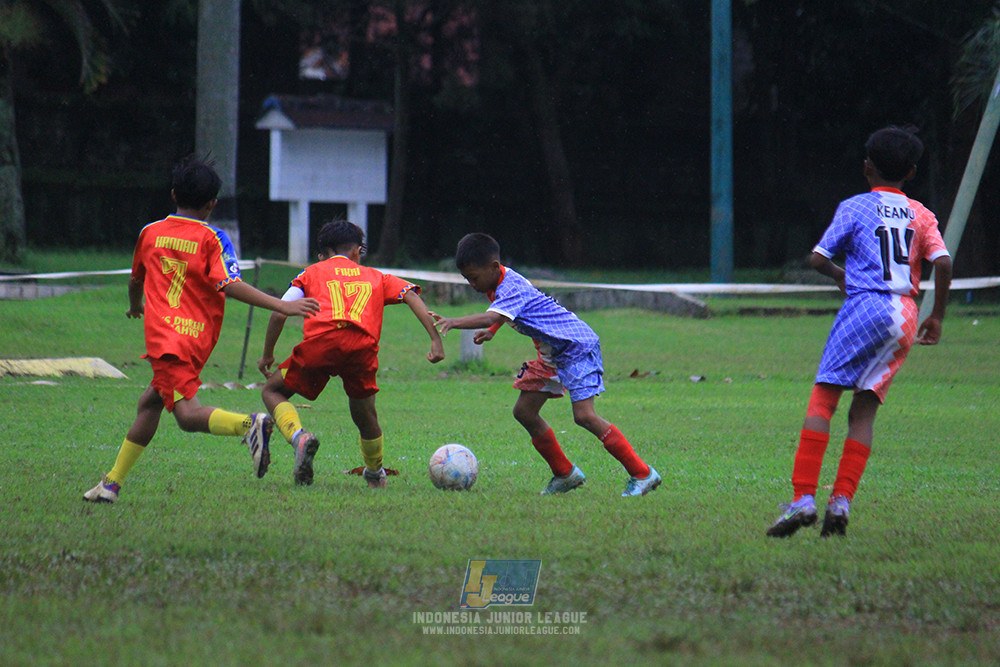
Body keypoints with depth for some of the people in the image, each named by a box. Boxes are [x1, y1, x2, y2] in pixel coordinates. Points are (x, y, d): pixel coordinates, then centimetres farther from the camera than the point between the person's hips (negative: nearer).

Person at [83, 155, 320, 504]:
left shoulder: (150, 233, 11)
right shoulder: (212, 239, 1)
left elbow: (135, 281, 28)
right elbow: (230, 285, -13)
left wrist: (135, 306, 51)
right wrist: (282, 306, -13)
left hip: (162, 333, -2)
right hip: (197, 340, 2)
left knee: (187, 413, -16)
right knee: (150, 402, 17)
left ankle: (250, 424, -45)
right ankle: (112, 482, 17)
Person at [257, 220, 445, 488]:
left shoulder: (312, 272, 29)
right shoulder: (375, 277, 32)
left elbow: (279, 313, 18)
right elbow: (412, 296, 17)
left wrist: (267, 355, 29)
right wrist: (435, 340, 10)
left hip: (321, 340, -2)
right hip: (364, 346, 2)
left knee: (272, 391, 16)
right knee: (364, 414, 25)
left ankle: (299, 437, -10)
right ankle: (376, 475, 37)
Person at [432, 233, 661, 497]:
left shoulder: (512, 289, -25)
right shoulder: (503, 282, 6)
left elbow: (490, 317, -44)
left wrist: (454, 322, -55)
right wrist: (490, 331, 16)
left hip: (577, 347, -11)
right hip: (551, 354, 11)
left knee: (584, 415, -19)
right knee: (524, 411, 5)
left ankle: (642, 475, -13)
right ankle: (565, 474, 16)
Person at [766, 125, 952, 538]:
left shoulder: (854, 208, 4)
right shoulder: (920, 214, 14)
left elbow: (818, 259, 1)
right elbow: (943, 263, 3)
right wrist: (936, 318, 13)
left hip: (865, 306, -4)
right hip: (904, 317, 4)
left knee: (822, 399, -5)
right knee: (864, 410, 8)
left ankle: (803, 498, -18)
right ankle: (841, 502, -5)